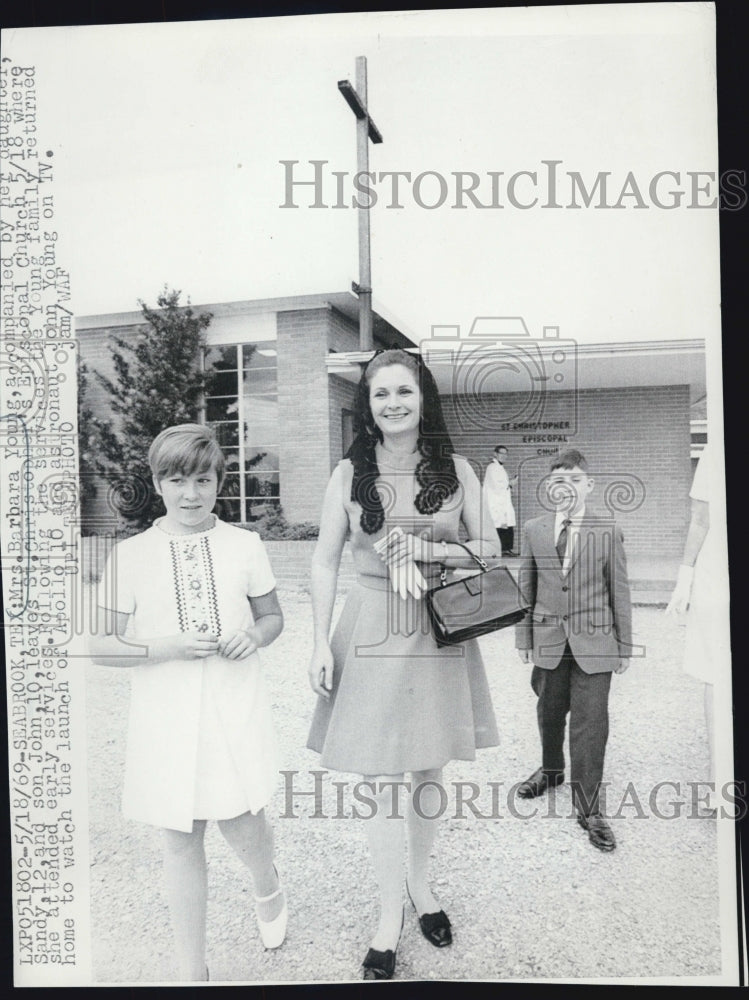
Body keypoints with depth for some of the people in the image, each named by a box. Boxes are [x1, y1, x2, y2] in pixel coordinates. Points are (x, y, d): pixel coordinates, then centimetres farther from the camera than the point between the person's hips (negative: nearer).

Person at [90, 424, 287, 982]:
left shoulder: (244, 546, -1)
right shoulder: (131, 555, -4)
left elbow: (273, 616, 10)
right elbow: (101, 646, -2)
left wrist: (256, 635, -12)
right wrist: (167, 647, -17)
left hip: (234, 711, 0)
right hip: (167, 719, 0)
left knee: (239, 821, 6)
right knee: (181, 838, 12)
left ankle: (268, 888, 45)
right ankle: (192, 971, 34)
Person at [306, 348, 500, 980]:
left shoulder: (455, 470, 2)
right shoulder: (350, 473, -1)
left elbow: (489, 549, 5)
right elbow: (325, 563, 1)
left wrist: (427, 551, -12)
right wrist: (321, 644, -4)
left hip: (441, 630, 2)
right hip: (372, 631, -1)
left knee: (429, 769, 16)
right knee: (384, 779, 3)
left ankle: (420, 882, 40)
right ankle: (391, 917, 23)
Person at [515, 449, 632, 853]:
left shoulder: (608, 532, -3)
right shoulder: (533, 530, 1)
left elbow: (620, 591, 0)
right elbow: (525, 586, 6)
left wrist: (624, 645, 2)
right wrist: (524, 634, 5)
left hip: (594, 642, -2)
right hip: (548, 639, 2)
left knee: (590, 723, 1)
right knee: (549, 713, 19)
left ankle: (588, 807, 16)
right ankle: (551, 769, 45)